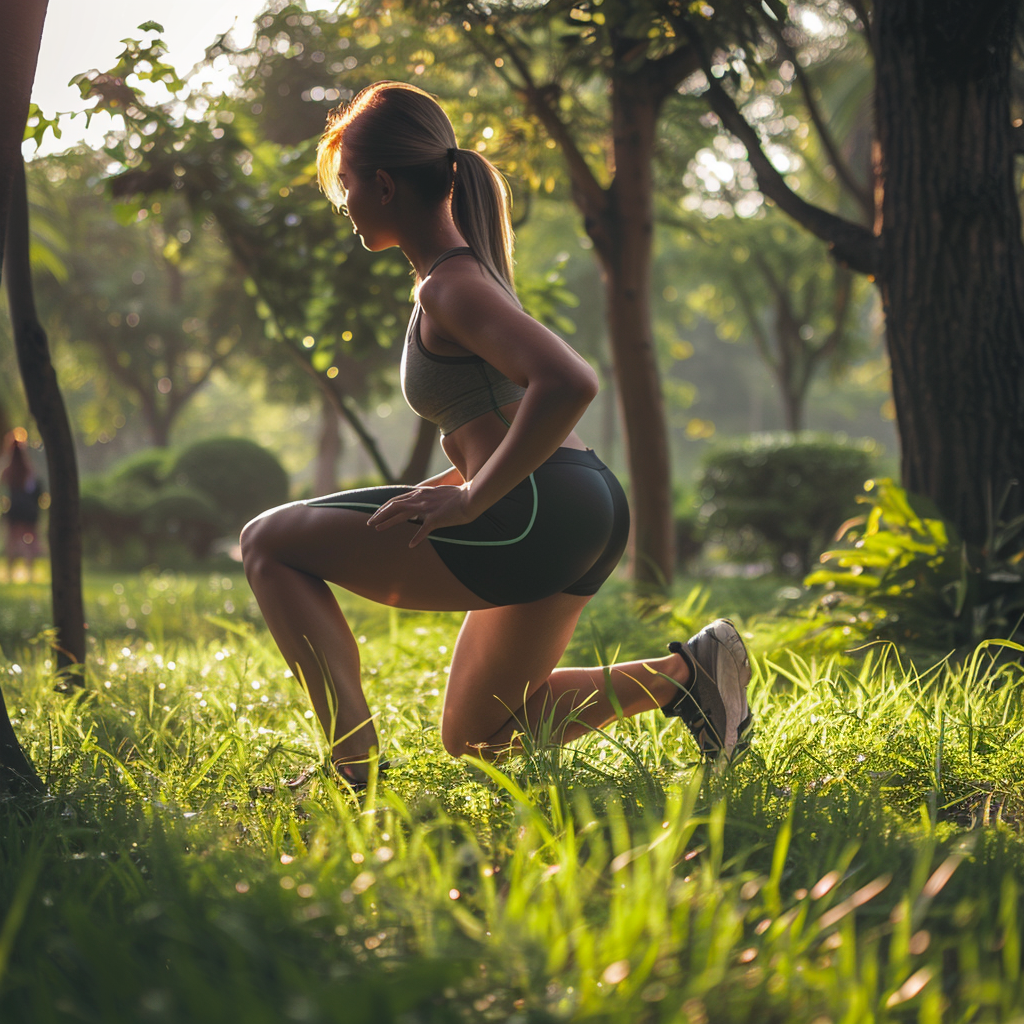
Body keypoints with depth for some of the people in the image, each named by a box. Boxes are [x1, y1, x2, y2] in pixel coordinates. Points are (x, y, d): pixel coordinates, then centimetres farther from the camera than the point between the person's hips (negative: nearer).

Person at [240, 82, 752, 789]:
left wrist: (471, 497, -21)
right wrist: (437, 489, 19)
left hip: (537, 516, -10)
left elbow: (570, 383, -28)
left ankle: (356, 766, -10)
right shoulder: (464, 268, 20)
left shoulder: (450, 284, -11)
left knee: (270, 543, -3)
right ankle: (682, 673, 11)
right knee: (472, 738, 23)